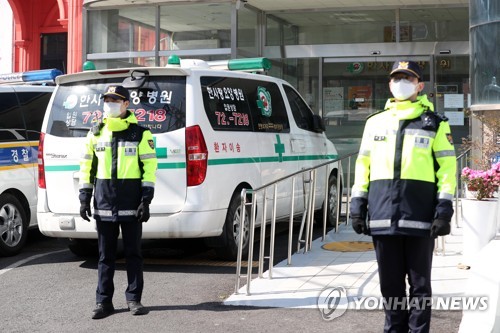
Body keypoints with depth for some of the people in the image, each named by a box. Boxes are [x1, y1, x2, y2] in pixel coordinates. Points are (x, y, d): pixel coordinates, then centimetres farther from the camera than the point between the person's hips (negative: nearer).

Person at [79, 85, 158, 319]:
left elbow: (150, 166, -2)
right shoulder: (96, 133, 9)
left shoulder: (140, 134, 0)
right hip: (104, 203, 3)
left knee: (133, 253, 5)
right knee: (105, 255, 7)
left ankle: (134, 298, 15)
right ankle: (103, 302, 13)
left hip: (131, 203, -2)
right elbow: (87, 166, 11)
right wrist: (84, 197, 4)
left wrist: (146, 199, -9)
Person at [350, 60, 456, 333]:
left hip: (419, 215, -3)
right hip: (383, 215, 3)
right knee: (390, 282, 10)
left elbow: (447, 165, 3)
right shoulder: (375, 122, 16)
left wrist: (444, 207, -7)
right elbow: (363, 164, 15)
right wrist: (358, 202, 6)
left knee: (419, 282, 4)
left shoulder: (435, 123, 7)